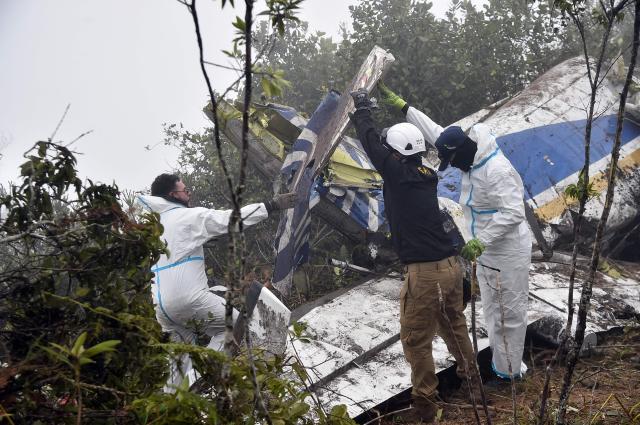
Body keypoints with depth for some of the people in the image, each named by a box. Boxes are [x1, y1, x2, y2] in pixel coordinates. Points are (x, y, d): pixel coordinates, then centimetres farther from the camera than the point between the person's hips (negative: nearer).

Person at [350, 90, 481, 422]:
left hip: (424, 273, -8)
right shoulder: (426, 175, 7)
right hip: (450, 266, 8)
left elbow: (371, 143, -2)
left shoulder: (398, 174, -13)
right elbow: (385, 144, 21)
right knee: (454, 326, 27)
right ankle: (469, 377, 44)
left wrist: (361, 109, 13)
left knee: (416, 340, 6)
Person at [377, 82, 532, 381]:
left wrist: (480, 242, -31)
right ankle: (503, 361, 32)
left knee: (509, 311, 3)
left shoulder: (497, 171, -27)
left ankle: (508, 370, 16)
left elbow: (513, 213, -31)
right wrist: (400, 105, 6)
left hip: (507, 253, -10)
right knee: (494, 309, 19)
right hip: (488, 250, 10)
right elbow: (435, 132, 8)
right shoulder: (472, 159, 2)